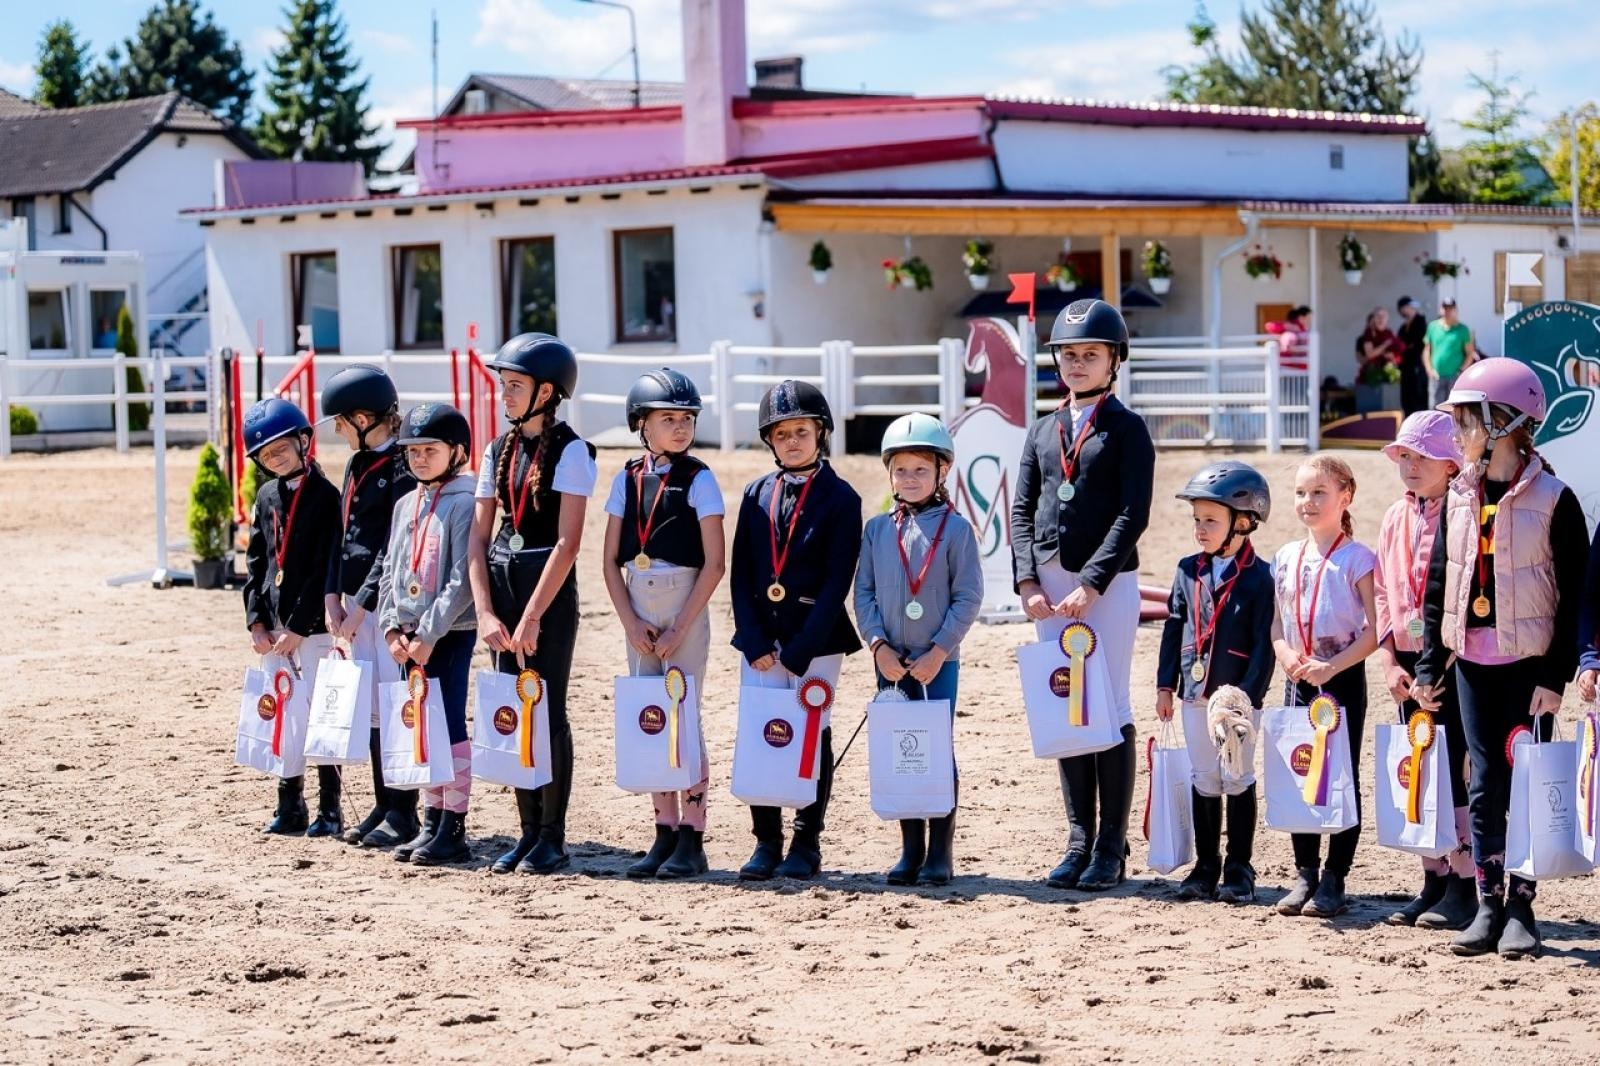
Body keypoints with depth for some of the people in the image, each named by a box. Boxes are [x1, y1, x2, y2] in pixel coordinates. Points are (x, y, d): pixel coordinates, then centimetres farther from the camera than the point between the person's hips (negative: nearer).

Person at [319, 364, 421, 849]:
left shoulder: (403, 467, -12)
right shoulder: (356, 465, 15)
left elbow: (395, 545, -16)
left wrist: (362, 604, -15)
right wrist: (333, 596, 6)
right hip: (357, 602, 9)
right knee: (370, 704, 11)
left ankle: (403, 811, -1)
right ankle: (383, 805, 18)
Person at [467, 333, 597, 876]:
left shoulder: (569, 451, -8)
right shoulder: (499, 450, 10)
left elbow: (567, 542, -14)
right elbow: (479, 537, 9)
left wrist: (532, 617, -17)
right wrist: (485, 612, -3)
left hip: (549, 588, -6)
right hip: (502, 584, 6)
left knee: (549, 709, -3)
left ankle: (553, 837, 4)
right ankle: (528, 831, 14)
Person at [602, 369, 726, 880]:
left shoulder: (698, 479, -6)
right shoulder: (627, 479, 6)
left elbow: (715, 563, -10)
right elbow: (612, 559, 7)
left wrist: (680, 628, -12)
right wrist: (631, 622, -4)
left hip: (684, 610, -4)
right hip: (639, 611, 4)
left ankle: (692, 840, 1)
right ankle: (665, 833, 13)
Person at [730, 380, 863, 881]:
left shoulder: (840, 498, -4)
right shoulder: (757, 494, 9)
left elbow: (837, 581, -9)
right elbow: (740, 574, 6)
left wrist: (800, 650, -15)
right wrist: (754, 642, -6)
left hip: (817, 638, -3)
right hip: (761, 636, 4)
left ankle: (807, 844, 11)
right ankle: (766, 841, 11)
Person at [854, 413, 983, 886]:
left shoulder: (955, 528, -3)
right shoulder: (877, 529, 7)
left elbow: (968, 598, -6)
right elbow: (863, 593, 6)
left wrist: (938, 652, -12)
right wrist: (878, 645, -7)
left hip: (938, 661, -3)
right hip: (891, 662, 3)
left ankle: (940, 855, 5)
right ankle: (911, 851, 15)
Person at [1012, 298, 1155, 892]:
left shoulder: (1126, 430, -1)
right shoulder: (1042, 432, 14)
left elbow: (1133, 515, -9)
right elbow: (1022, 510, 11)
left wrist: (1090, 585, -16)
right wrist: (1028, 581, -3)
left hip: (1109, 583, -5)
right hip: (1050, 586, 5)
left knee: (1110, 708, -2)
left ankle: (1112, 847, 4)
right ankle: (1079, 841, 14)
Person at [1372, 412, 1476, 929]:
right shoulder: (1395, 519, 12)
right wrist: (1390, 662, 5)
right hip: (1408, 660, 7)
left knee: (1451, 770, -6)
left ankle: (1462, 888, 2)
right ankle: (1433, 882, 18)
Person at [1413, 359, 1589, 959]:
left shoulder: (1553, 500, -8)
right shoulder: (1458, 499, 7)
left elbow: (1574, 599, -8)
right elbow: (1438, 587, 11)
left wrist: (1556, 677, -12)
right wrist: (1429, 667, 7)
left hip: (1529, 662, -4)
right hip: (1472, 662, 5)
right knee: (1485, 784, 5)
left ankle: (1521, 908, 7)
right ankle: (1488, 905, 10)